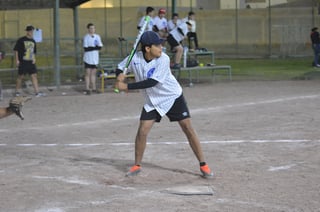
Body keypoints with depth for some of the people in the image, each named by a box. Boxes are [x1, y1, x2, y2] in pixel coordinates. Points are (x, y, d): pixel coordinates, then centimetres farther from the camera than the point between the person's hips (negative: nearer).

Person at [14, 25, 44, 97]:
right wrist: (17, 60, -9)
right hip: (22, 62, -5)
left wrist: (34, 58, 7)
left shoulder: (33, 41, 12)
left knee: (34, 76, -2)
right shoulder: (21, 40, -6)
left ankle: (37, 92, -4)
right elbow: (16, 50, -5)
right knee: (20, 76, 2)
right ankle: (17, 92, 15)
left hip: (31, 62, 5)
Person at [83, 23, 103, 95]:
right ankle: (87, 89, -3)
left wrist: (91, 48, -12)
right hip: (88, 58, -5)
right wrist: (95, 47, -13)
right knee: (88, 73, -4)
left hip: (95, 58, 5)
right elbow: (86, 48, -13)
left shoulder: (97, 36, 9)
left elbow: (100, 46, 3)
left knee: (93, 73, 10)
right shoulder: (86, 37, -7)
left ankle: (93, 88, 15)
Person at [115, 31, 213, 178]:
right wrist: (120, 75, -24)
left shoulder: (163, 59, -24)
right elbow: (120, 68, 2)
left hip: (173, 98, -3)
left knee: (188, 129, -5)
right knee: (142, 131, -6)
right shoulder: (135, 58, -14)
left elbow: (152, 82, -32)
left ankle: (203, 165, 2)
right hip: (152, 101, 3)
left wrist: (127, 87, -34)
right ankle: (137, 165, 13)